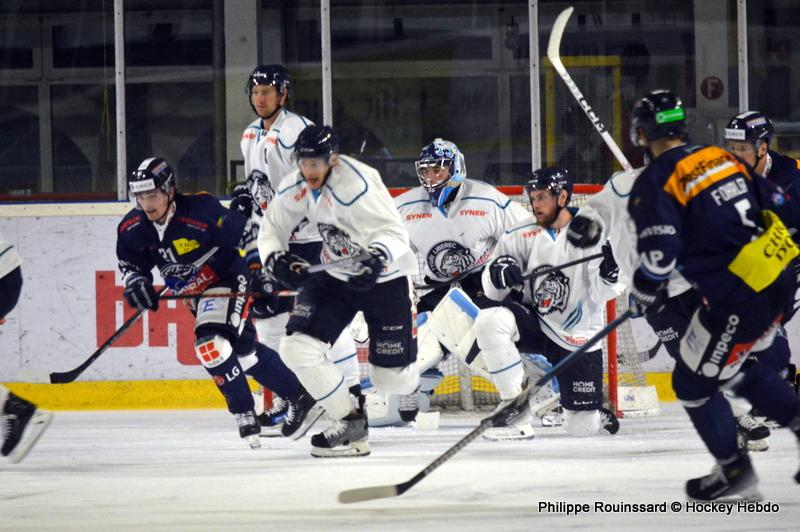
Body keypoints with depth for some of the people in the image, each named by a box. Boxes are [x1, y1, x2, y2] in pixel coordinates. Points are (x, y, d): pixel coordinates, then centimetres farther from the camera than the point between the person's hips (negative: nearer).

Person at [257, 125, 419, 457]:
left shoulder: (356, 185, -28)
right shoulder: (294, 188, -7)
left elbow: (392, 231, -33)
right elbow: (272, 228, 6)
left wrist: (377, 258, -53)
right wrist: (276, 258, -15)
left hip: (384, 278, -6)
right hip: (336, 277, 6)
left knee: (391, 379, -2)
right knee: (297, 348, -14)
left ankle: (411, 380, 39)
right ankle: (349, 422, 0)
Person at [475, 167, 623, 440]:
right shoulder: (522, 235, -2)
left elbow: (600, 295, -13)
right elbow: (494, 291, -1)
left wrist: (609, 274, -34)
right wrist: (498, 271, -23)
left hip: (577, 337, -2)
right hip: (532, 323, 2)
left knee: (581, 428, -4)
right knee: (489, 321, -29)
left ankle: (597, 416, 38)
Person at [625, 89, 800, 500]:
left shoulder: (654, 183, -9)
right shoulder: (722, 158, 13)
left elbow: (659, 253, -17)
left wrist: (643, 294, 1)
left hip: (736, 298, -8)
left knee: (694, 382, 10)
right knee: (734, 366, 28)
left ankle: (734, 471, 19)